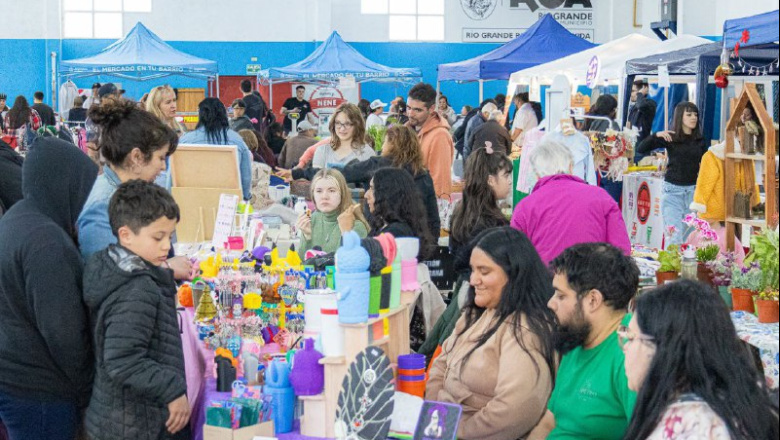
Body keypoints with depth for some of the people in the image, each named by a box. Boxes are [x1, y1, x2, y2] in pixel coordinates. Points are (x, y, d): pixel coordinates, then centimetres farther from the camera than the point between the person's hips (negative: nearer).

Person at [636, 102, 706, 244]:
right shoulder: (670, 138, -2)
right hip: (672, 190, -3)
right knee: (675, 237, -7)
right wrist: (656, 136, -21)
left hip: (693, 190, 3)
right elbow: (640, 149, -7)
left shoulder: (700, 140, 7)